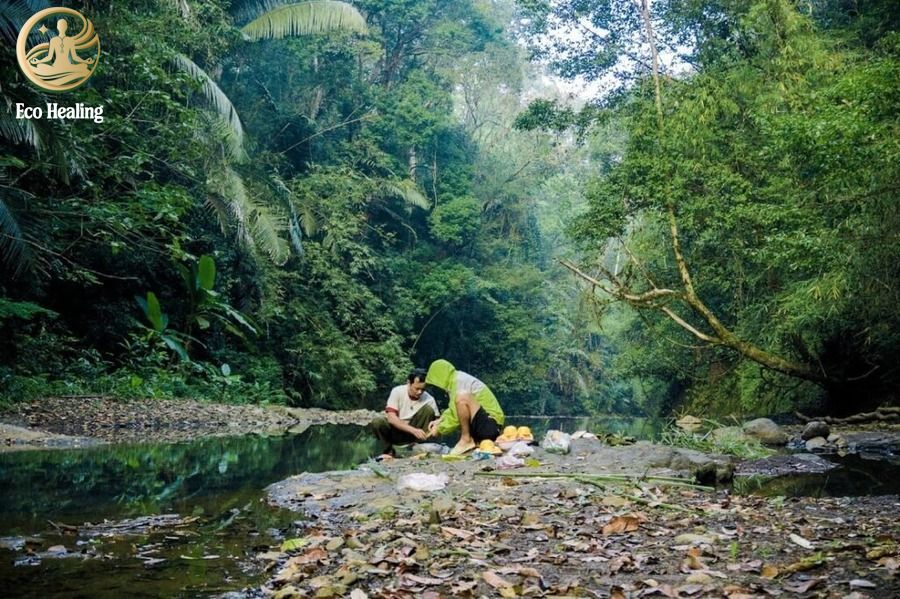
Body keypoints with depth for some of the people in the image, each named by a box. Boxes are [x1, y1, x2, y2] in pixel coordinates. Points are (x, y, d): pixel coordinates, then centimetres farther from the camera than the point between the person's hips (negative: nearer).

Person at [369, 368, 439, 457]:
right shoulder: (397, 391, -16)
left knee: (428, 410, -21)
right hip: (395, 431, -1)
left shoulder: (429, 400, -13)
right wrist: (413, 430, -36)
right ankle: (388, 451, -7)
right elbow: (391, 418, -25)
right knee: (377, 422, -31)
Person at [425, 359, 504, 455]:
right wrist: (439, 421, 11)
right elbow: (455, 410, 21)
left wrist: (439, 429, -4)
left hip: (490, 425, -10)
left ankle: (466, 440, -14)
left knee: (461, 397, -28)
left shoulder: (460, 381, -14)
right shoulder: (457, 379, 14)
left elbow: (456, 417, -17)